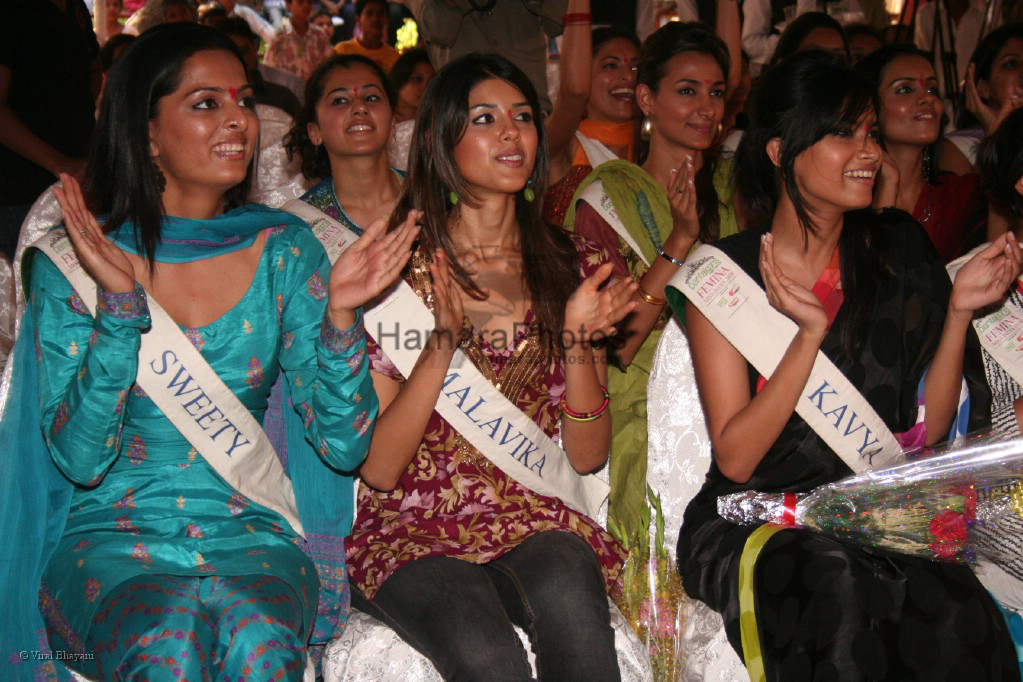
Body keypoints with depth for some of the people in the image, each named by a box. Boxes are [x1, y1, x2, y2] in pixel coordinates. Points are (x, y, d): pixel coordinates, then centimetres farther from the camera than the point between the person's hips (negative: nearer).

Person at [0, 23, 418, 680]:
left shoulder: (285, 250, 4)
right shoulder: (72, 260, -1)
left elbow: (344, 445, -1)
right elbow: (79, 459, -11)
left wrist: (340, 314, -17)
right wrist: (119, 304, -21)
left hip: (252, 535, 2)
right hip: (110, 537, -1)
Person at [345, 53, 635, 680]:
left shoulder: (573, 266, 10)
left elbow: (588, 456, 7)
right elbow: (377, 468, -6)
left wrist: (576, 339, -9)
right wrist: (446, 339, -17)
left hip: (538, 525, 3)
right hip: (413, 534, -3)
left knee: (566, 588, -33)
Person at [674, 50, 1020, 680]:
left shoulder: (897, 251, 8)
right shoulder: (726, 273, -3)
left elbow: (928, 428, 8)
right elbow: (736, 457, -8)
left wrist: (958, 311, -5)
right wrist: (810, 333, -17)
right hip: (753, 522, -2)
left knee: (954, 607, -30)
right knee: (841, 589, -35)